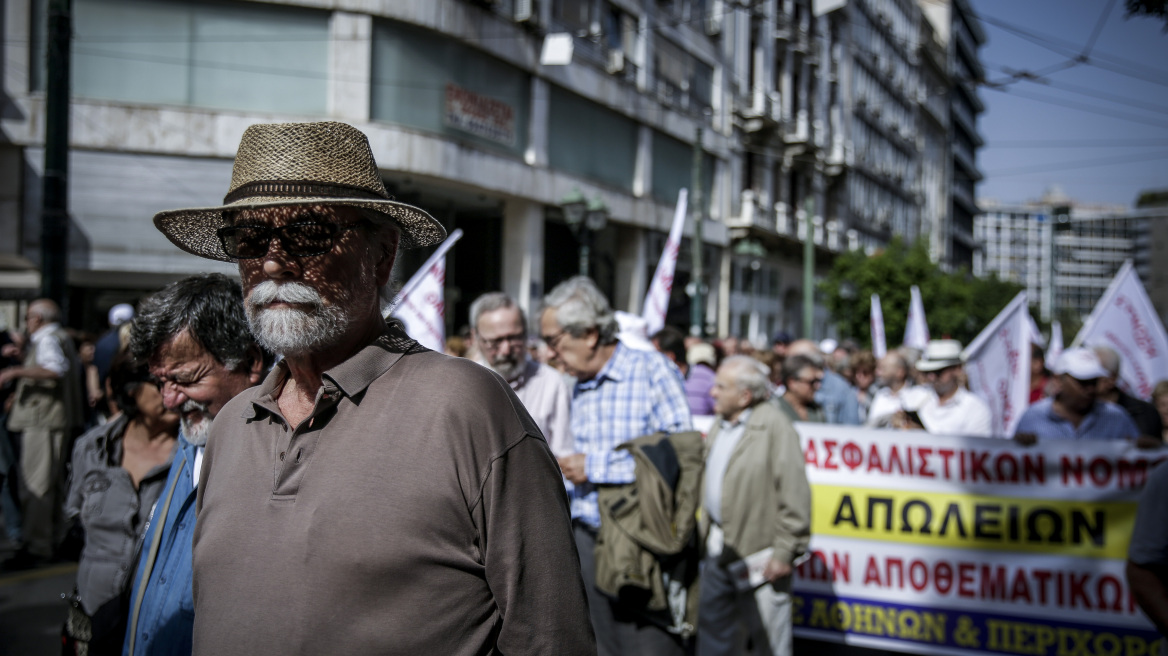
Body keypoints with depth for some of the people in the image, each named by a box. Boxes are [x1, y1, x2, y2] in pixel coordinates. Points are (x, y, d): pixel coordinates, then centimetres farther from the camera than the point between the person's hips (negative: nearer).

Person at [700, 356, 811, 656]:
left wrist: (784, 551, -18)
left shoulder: (774, 426, -15)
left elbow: (794, 494, -18)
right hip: (718, 547, 8)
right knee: (713, 623, 16)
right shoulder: (720, 425, 12)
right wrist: (706, 530, 14)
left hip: (758, 553, -8)